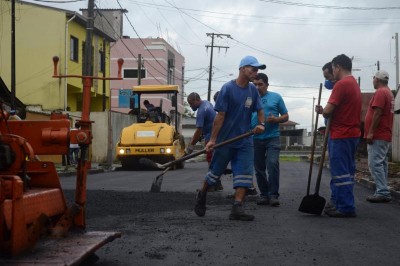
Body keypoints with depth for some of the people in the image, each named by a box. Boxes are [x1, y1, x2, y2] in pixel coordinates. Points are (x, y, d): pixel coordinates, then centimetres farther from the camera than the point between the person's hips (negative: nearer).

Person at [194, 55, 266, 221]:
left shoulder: (253, 90, 6)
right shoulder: (228, 88, -11)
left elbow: (259, 110, 14)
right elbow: (220, 116, -13)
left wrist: (261, 124, -8)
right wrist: (212, 139, -15)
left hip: (245, 141, 5)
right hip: (225, 140, -5)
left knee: (244, 174, -6)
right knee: (216, 171, 9)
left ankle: (237, 209, -6)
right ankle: (201, 195, 34)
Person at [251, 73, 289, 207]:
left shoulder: (276, 97, 5)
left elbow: (285, 116, 8)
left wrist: (276, 119, -12)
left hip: (272, 137, -3)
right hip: (255, 139, 3)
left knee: (272, 164, -16)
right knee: (259, 168, 8)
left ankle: (273, 195, -10)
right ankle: (264, 194, 19)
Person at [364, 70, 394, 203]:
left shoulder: (380, 92, -12)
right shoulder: (389, 93, 19)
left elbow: (377, 113, -20)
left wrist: (371, 132, -19)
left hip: (378, 136, -10)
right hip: (385, 135, 10)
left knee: (375, 163, -11)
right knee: (381, 164, 11)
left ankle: (382, 192, -14)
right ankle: (383, 192, 12)